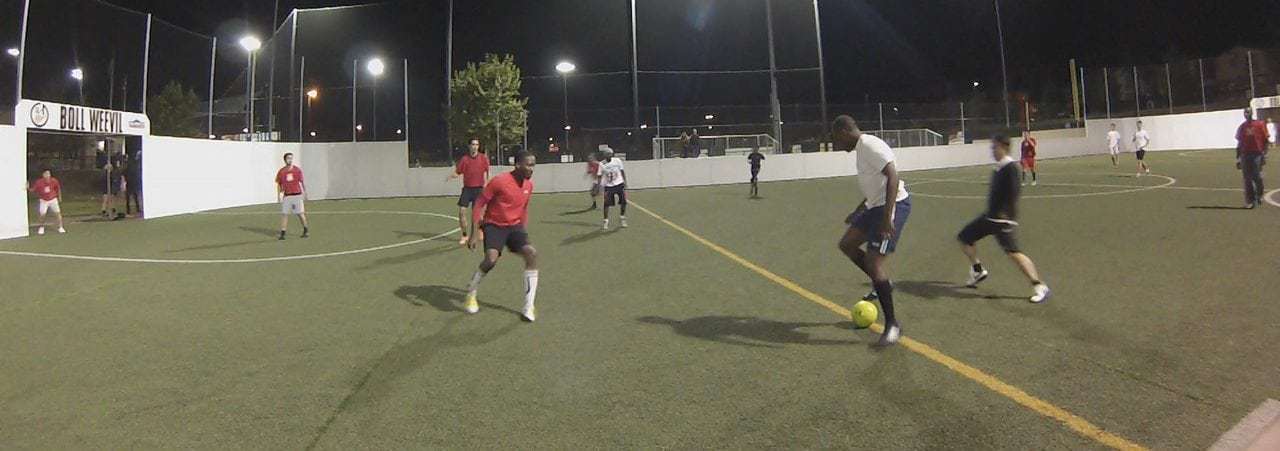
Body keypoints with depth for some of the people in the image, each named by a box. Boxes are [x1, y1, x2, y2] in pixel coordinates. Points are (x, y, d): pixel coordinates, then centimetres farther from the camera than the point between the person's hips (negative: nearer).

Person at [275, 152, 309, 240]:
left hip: (297, 195, -1)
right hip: (286, 196, 1)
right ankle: (282, 233, 3)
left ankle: (306, 230, 18)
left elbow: (302, 182, 6)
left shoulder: (297, 170, 1)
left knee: (300, 213, 2)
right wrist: (279, 196, 2)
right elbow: (279, 184, 8)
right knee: (284, 214, -1)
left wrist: (305, 193, 3)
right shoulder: (281, 171, 2)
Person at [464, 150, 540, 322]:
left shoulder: (529, 184, 1)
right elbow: (479, 204, -13)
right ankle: (471, 294, 2)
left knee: (532, 254, -18)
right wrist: (475, 233, -16)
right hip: (494, 225, -5)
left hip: (514, 226, 5)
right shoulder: (500, 181, -19)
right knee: (492, 258, -29)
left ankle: (528, 307, -11)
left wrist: (523, 230, 21)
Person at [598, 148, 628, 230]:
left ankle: (622, 218, 20)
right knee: (606, 204, -6)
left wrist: (625, 182, -1)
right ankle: (605, 221, 6)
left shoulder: (617, 161, -2)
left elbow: (622, 171, 4)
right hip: (608, 186, -1)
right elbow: (600, 176, -1)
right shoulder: (602, 164, -4)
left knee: (623, 202, 1)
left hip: (619, 184, 1)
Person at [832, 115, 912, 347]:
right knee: (846, 244, 15)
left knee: (874, 264, -12)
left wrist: (887, 217, -34)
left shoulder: (870, 145, -16)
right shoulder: (862, 147, 15)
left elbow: (892, 176, -28)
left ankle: (892, 324, -1)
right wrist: (858, 212, 31)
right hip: (876, 206, 10)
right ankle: (881, 284, 28)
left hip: (893, 206, -10)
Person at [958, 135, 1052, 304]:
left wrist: (1005, 213, -32)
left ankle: (1039, 287, -10)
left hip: (1003, 219, -10)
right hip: (989, 217, 10)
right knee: (964, 238, 13)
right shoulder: (999, 167, 12)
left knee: (1013, 252, -19)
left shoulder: (1010, 168, -15)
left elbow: (1015, 192, -25)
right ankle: (978, 271, 31)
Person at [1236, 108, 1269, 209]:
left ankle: (1259, 196, 18)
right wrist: (1238, 158, 11)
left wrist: (1264, 154, -7)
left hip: (1257, 154, -3)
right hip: (1245, 155, 3)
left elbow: (1266, 140, 0)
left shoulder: (1260, 124, 1)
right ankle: (1249, 201, 5)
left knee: (1257, 177, -4)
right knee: (1247, 179, 2)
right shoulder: (1241, 127, 10)